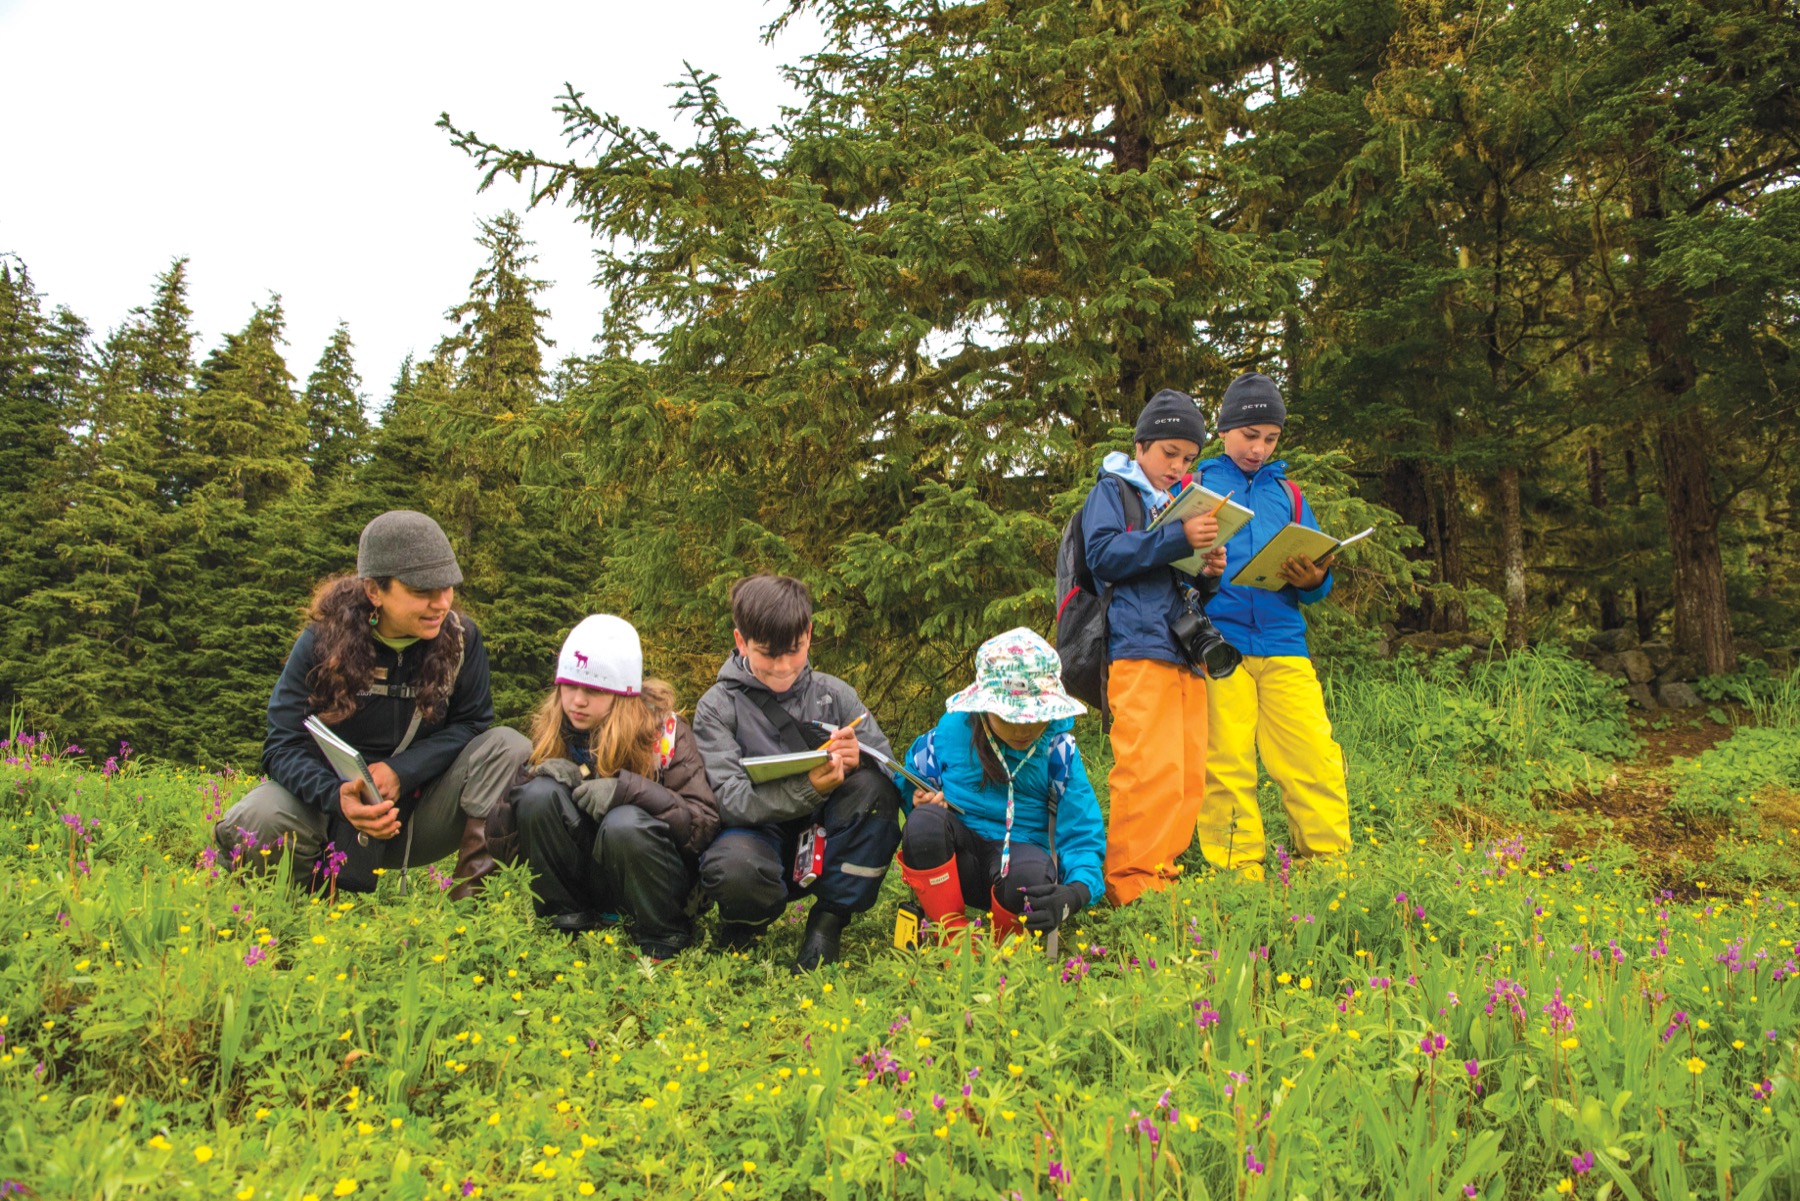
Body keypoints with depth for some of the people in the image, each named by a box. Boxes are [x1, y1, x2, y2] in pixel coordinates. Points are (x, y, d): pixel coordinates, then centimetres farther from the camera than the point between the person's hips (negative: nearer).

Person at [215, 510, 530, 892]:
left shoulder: (461, 638, -7)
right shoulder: (323, 641, -11)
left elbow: (471, 724, -4)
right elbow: (284, 745, -13)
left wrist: (401, 771, -22)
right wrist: (337, 796, -34)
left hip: (417, 816, 1)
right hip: (333, 808, -1)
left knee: (509, 746, -21)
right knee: (248, 826, -31)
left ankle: (473, 881, -26)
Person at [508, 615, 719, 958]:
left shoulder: (663, 730, -11)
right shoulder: (553, 729, 0)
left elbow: (706, 822, -19)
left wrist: (629, 788, -31)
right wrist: (542, 775, -17)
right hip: (582, 877, 3)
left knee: (625, 824, -35)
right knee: (539, 795, -20)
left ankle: (665, 938, -11)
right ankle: (567, 920, -8)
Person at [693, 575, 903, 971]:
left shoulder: (833, 693, 2)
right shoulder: (718, 707, -5)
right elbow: (730, 800, -16)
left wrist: (859, 758, -29)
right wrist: (807, 790, -34)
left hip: (824, 841, 3)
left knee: (873, 786, -26)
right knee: (733, 868, -38)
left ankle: (828, 920, -13)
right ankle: (743, 923, 1)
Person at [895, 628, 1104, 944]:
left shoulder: (1058, 748, -5)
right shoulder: (951, 731, -4)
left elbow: (1083, 835, -9)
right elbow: (909, 785, 12)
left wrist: (1075, 893, -30)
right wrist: (920, 799, -14)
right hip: (956, 857, 1)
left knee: (1028, 874, -39)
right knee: (925, 820, -33)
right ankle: (954, 942, -15)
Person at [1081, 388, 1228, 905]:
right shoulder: (1113, 491, 9)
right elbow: (1103, 555, -9)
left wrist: (1209, 573, 8)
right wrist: (1178, 538, -17)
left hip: (1185, 654, 8)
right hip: (1138, 649, -8)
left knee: (1188, 776, 1)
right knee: (1151, 771, -17)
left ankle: (1164, 871, 8)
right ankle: (1132, 883, -14)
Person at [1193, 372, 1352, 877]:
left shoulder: (1287, 493, 21)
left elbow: (1317, 578, 19)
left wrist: (1314, 581, -4)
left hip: (1283, 644, 3)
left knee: (1316, 761, -6)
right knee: (1226, 768, -5)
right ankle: (1238, 875, 3)